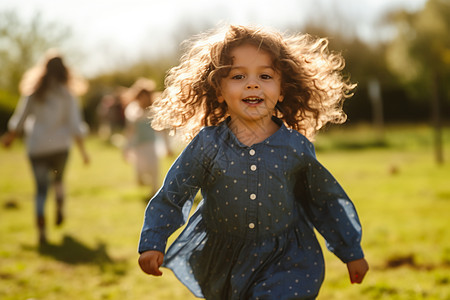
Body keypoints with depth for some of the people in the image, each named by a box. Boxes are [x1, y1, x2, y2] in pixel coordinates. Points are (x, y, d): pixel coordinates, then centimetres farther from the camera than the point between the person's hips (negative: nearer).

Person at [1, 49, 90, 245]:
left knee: (41, 187, 0)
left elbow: (20, 118, 7)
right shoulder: (66, 94, -3)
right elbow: (74, 124, -5)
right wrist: (83, 150, 3)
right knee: (58, 179, 27)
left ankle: (41, 230, -12)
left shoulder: (33, 92, 1)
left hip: (36, 146, 0)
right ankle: (60, 211, 31)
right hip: (60, 146, 0)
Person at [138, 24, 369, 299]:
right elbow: (172, 195, -3)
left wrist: (352, 252, 8)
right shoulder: (207, 144, -11)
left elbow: (326, 203, 3)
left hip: (286, 264, -1)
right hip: (221, 262, 1)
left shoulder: (296, 148, -9)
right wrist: (152, 243, -11)